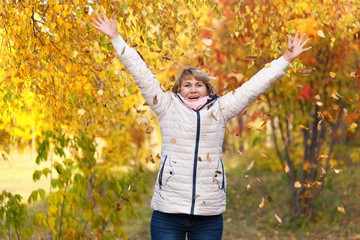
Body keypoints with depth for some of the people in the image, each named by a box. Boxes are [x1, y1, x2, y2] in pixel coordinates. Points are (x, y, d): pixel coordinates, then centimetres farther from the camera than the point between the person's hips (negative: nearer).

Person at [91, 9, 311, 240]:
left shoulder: (219, 109, 10)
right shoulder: (168, 107, 7)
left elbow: (254, 86, 13)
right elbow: (141, 74, 8)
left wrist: (286, 59, 15)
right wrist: (116, 38, 9)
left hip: (209, 213, 1)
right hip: (169, 211, -1)